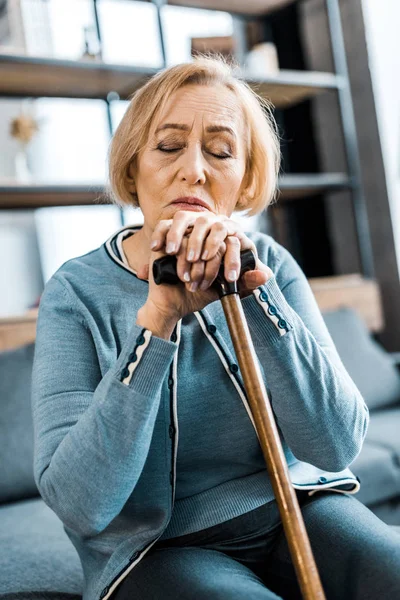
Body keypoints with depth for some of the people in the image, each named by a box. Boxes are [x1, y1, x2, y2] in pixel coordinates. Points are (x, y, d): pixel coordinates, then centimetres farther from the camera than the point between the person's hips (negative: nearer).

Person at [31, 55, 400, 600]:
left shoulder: (268, 263, -3)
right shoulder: (77, 292, -10)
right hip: (159, 550, -1)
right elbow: (80, 505, -20)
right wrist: (158, 317, -27)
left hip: (296, 510, 2)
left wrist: (255, 289, -23)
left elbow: (337, 446, -13)